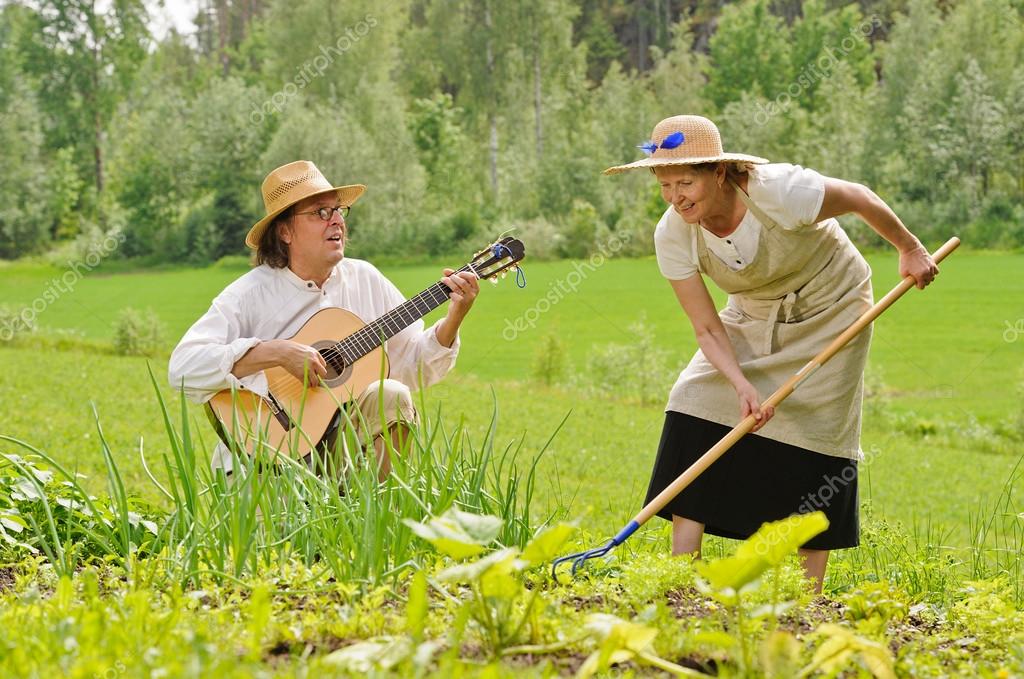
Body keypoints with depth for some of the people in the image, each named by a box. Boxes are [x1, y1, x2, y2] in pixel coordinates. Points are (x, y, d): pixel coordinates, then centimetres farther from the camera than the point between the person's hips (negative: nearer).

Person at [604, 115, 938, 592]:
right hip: (754, 317, 4)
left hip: (829, 310, -4)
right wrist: (742, 386, -32)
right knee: (694, 408, -12)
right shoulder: (673, 235, -21)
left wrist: (910, 250, -1)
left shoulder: (780, 191, -34)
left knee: (815, 437, -7)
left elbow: (860, 199, -16)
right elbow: (708, 328, -16)